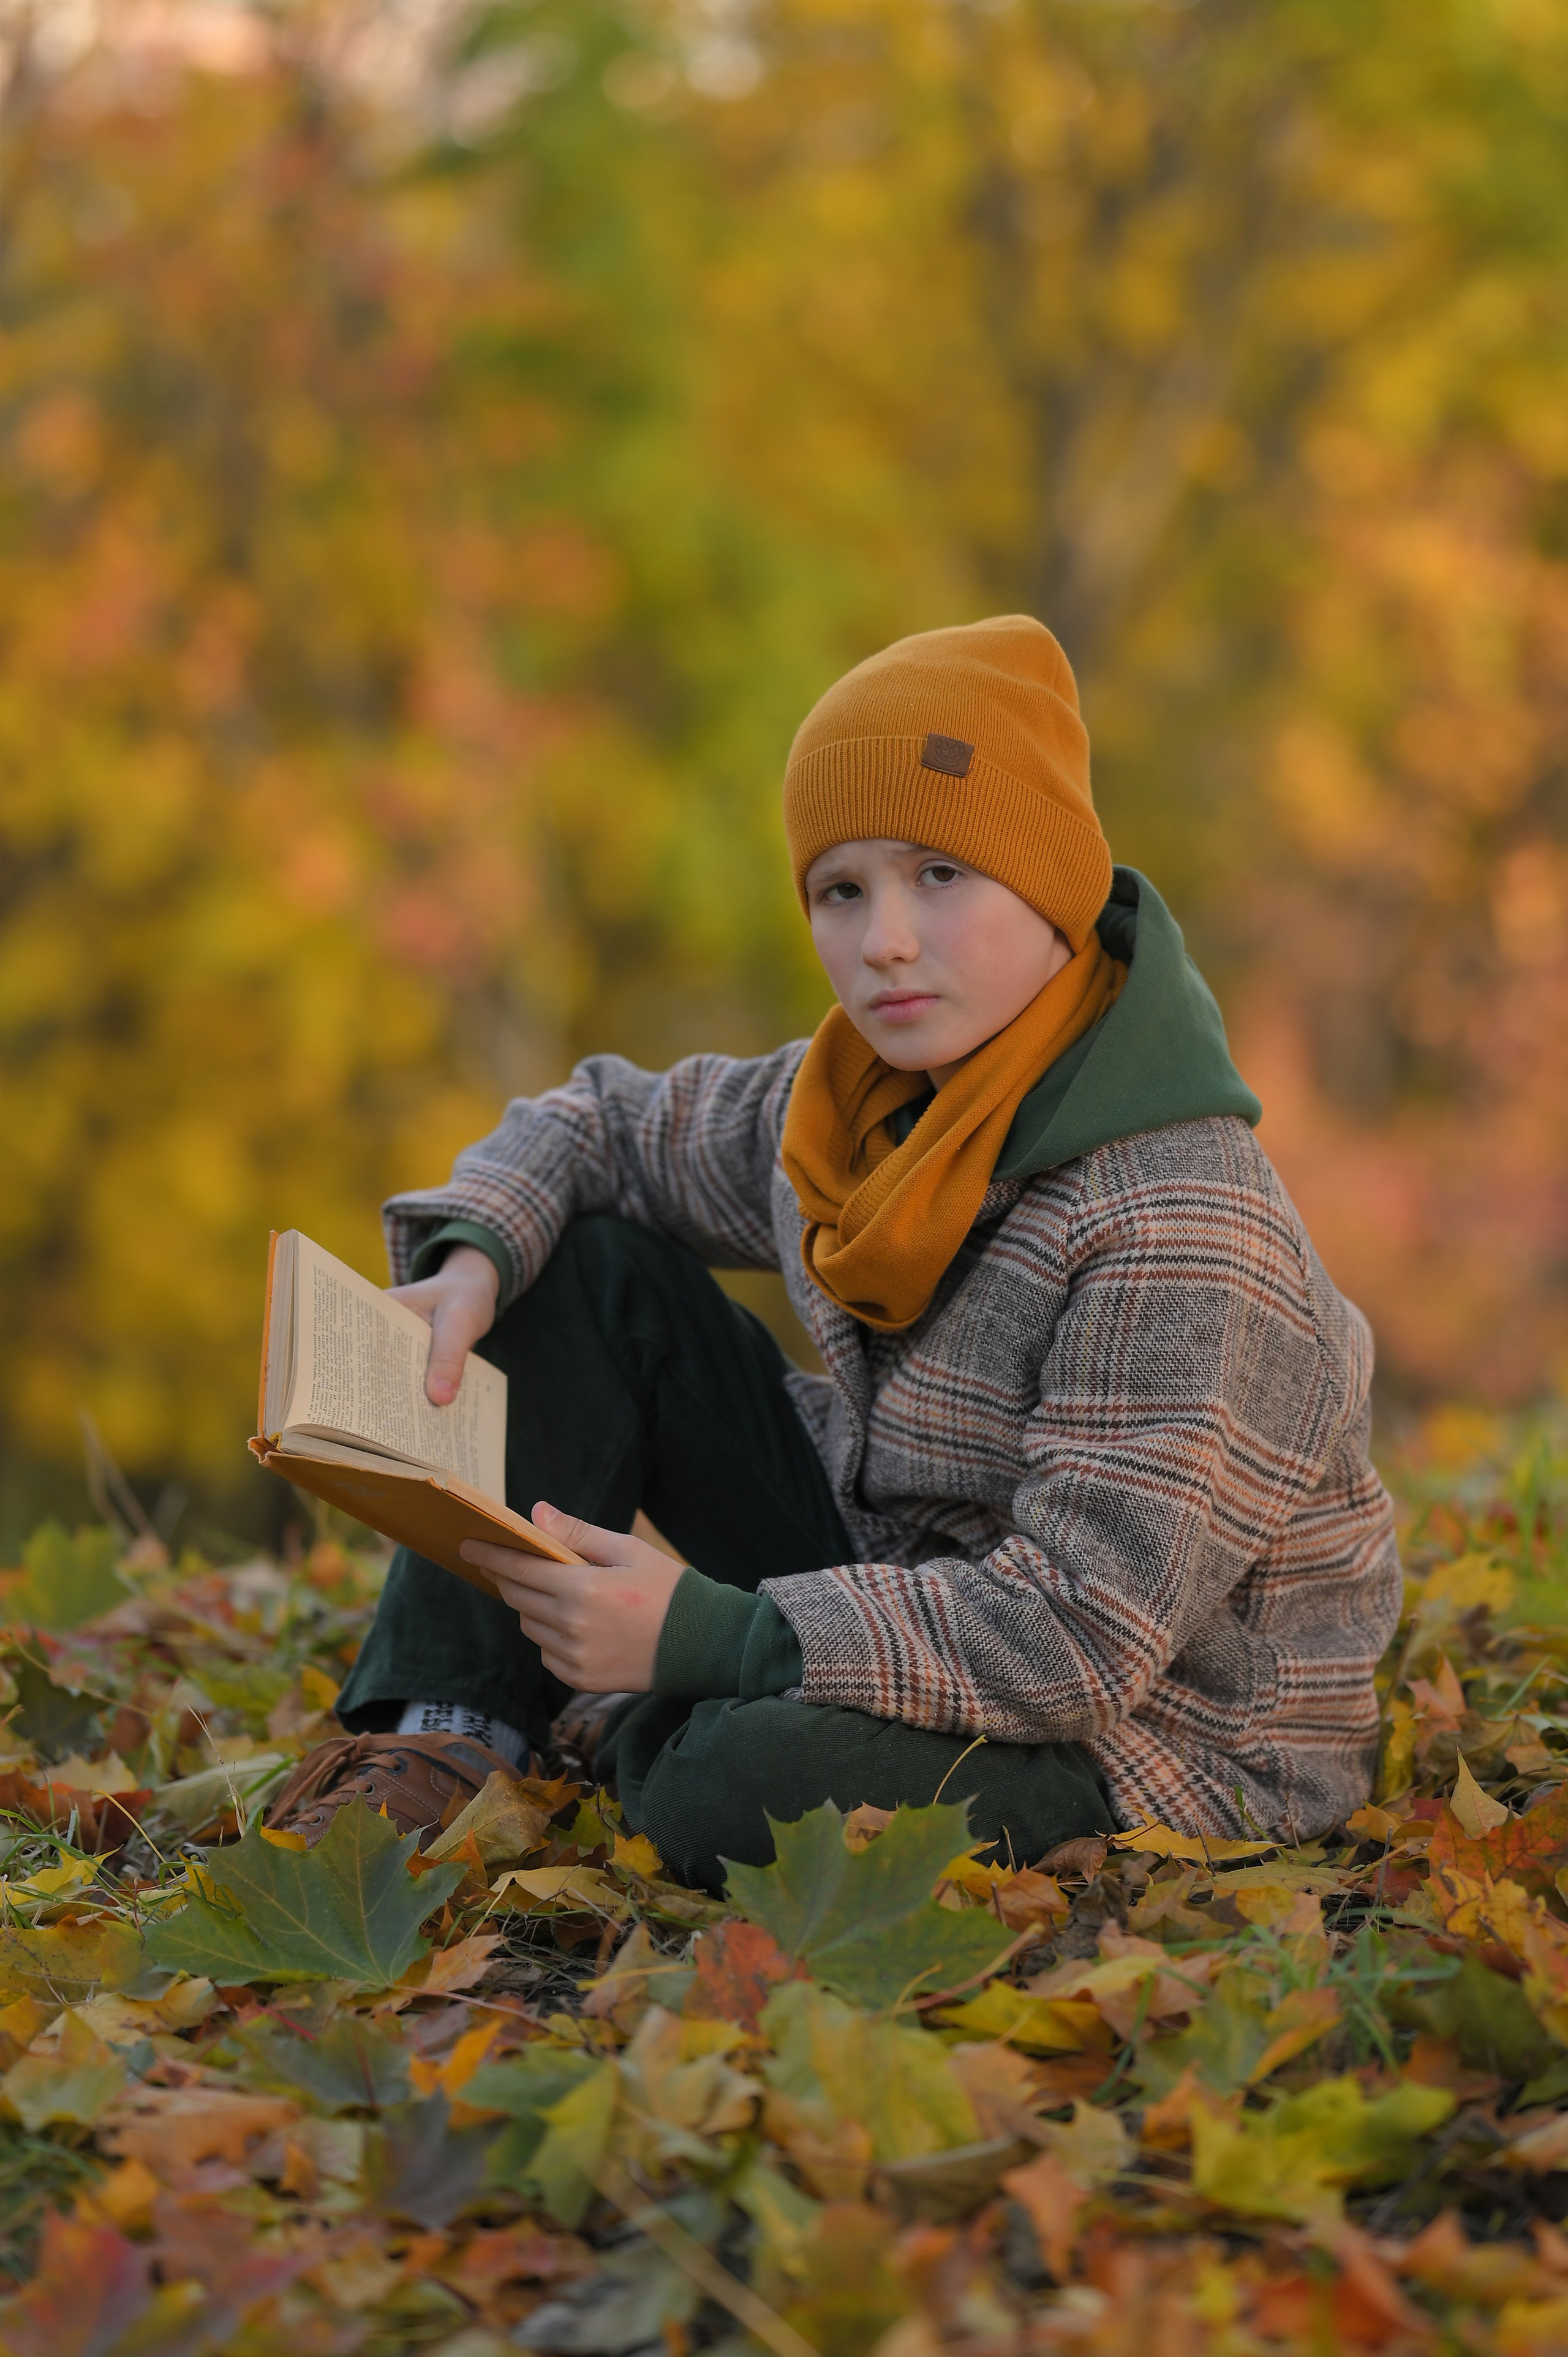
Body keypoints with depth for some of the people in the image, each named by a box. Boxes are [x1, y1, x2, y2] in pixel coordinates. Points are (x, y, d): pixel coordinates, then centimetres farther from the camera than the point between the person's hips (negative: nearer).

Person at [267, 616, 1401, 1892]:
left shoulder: (1175, 1231, -28)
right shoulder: (854, 1107, -2)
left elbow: (1087, 1630, -33)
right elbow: (606, 1124, 15)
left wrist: (707, 1639, -34)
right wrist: (469, 1258, -8)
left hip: (1153, 1745, -8)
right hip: (912, 1592, 8)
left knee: (743, 1792, -36)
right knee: (581, 1266, 1)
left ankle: (638, 1746, 2)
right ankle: (450, 1742, -3)